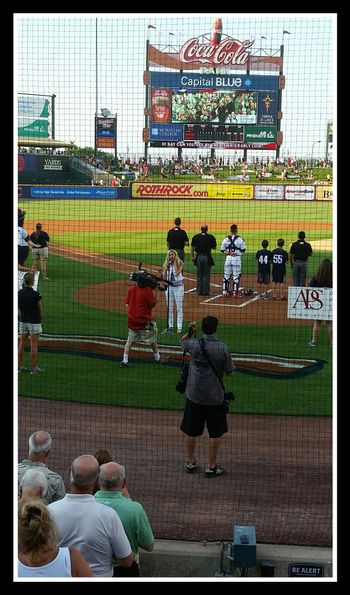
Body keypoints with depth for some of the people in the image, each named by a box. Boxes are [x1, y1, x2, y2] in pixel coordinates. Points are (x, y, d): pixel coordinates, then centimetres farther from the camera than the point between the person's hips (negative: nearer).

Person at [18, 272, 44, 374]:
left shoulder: (19, 293, -3)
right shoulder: (36, 294, -18)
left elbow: (18, 308, 7)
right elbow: (40, 309, -8)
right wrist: (40, 316, 10)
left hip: (23, 320, 5)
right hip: (34, 321, -5)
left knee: (22, 344, 13)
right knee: (34, 345, 1)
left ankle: (20, 366, 18)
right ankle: (34, 368, 6)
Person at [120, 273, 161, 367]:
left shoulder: (131, 289, 1)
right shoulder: (147, 290, -17)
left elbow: (128, 302, 10)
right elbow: (153, 303, -11)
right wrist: (152, 292, -1)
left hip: (131, 320, 5)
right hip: (144, 320, -4)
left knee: (130, 340, 11)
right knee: (152, 339, 14)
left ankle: (125, 361, 3)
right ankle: (157, 358, 27)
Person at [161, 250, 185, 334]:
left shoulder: (180, 263, -5)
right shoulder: (167, 264, 6)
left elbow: (177, 273, -21)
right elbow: (164, 277, 0)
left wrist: (175, 263, -13)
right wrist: (166, 266, -9)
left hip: (178, 286, -5)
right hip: (169, 286, 5)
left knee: (179, 307, -4)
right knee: (169, 307, 8)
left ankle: (179, 327, -3)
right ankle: (170, 326, 16)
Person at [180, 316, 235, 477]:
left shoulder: (194, 344, -8)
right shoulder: (223, 348, -13)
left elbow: (183, 342, 17)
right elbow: (230, 372, -4)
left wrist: (190, 332, 14)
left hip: (194, 395, 2)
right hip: (214, 397, -2)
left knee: (191, 431, 16)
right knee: (215, 433, 10)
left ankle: (191, 463, 27)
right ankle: (211, 467, 13)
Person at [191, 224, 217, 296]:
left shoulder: (195, 237, -2)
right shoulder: (211, 237, -7)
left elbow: (192, 248, 1)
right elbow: (214, 248, 2)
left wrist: (192, 257, 9)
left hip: (198, 257, 2)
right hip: (207, 257, -2)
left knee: (199, 275, 10)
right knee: (206, 275, 5)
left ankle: (199, 291, 11)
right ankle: (205, 291, 5)